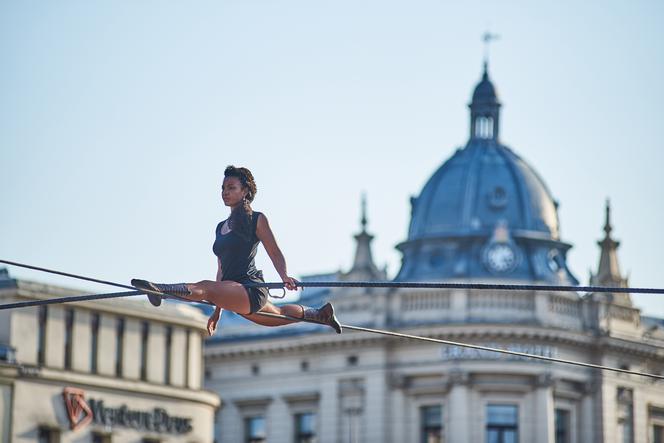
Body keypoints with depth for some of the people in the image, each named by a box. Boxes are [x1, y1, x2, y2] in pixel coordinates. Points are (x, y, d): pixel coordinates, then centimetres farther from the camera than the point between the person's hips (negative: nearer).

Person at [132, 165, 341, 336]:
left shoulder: (256, 219, -1)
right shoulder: (221, 227, 20)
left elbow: (275, 254, -6)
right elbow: (222, 269, 23)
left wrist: (285, 277, -27)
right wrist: (217, 310, 20)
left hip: (251, 288, -10)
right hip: (233, 293, 10)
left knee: (205, 288, -36)